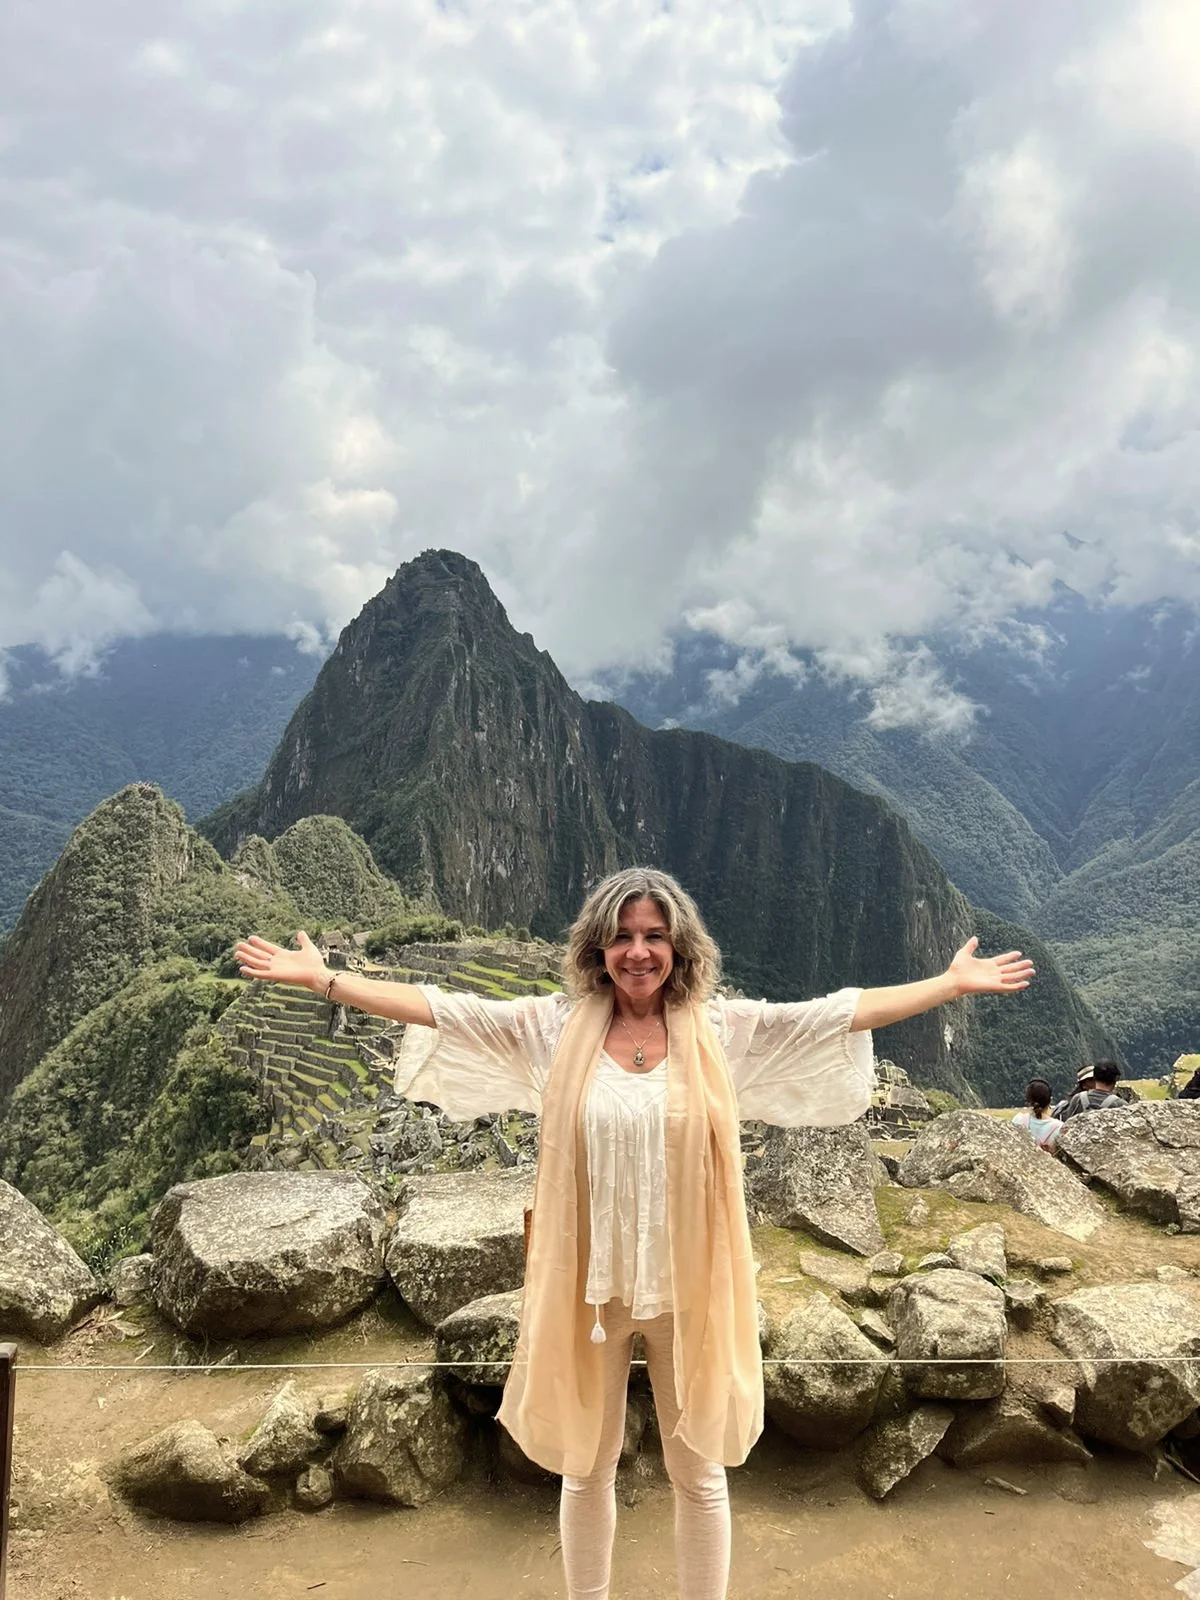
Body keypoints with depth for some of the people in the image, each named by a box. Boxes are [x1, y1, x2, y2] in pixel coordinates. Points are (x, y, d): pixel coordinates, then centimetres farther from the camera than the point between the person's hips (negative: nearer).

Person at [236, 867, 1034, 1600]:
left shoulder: (725, 1029, -7)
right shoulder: (554, 1026, -7)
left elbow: (841, 1014, -9)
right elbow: (440, 1009, -10)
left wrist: (953, 985, -13)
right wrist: (322, 977, -14)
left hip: (688, 1286, 0)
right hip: (587, 1285, 1)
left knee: (699, 1471, 17)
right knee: (587, 1467, 19)